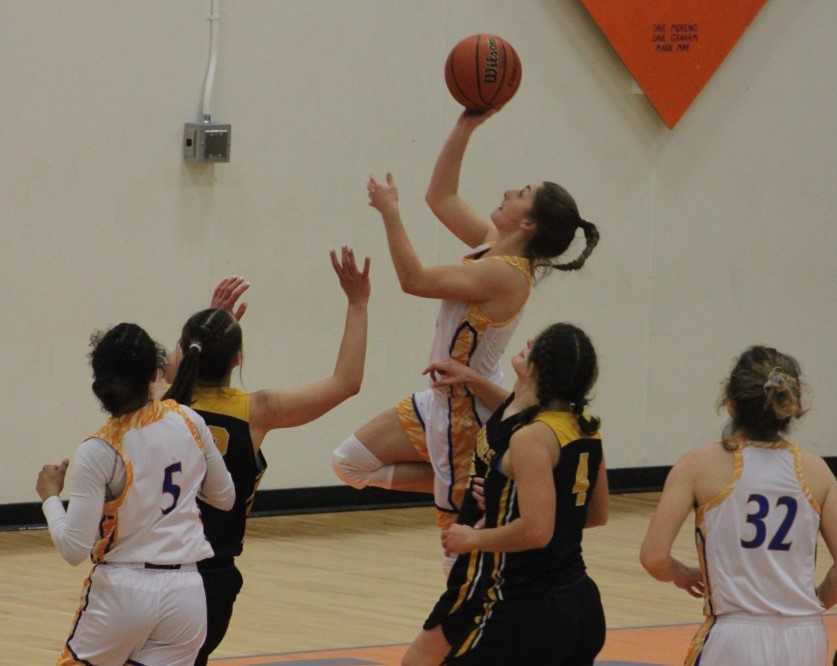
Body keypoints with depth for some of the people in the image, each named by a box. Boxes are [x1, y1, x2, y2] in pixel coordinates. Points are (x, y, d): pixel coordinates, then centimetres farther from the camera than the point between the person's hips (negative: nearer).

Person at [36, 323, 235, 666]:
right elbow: (224, 497, 15)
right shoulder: (188, 422, 0)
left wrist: (50, 497, 3)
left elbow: (74, 548, -14)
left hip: (123, 590, -3)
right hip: (185, 592, 3)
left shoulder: (98, 452, -13)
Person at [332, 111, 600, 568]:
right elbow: (441, 196, 10)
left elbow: (414, 279, -26)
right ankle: (460, 486, 14)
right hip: (442, 401, 10)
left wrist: (390, 213, -21)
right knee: (349, 464, 11)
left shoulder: (505, 274, -26)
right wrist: (465, 127, 2)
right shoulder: (490, 244, 1)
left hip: (468, 414, -10)